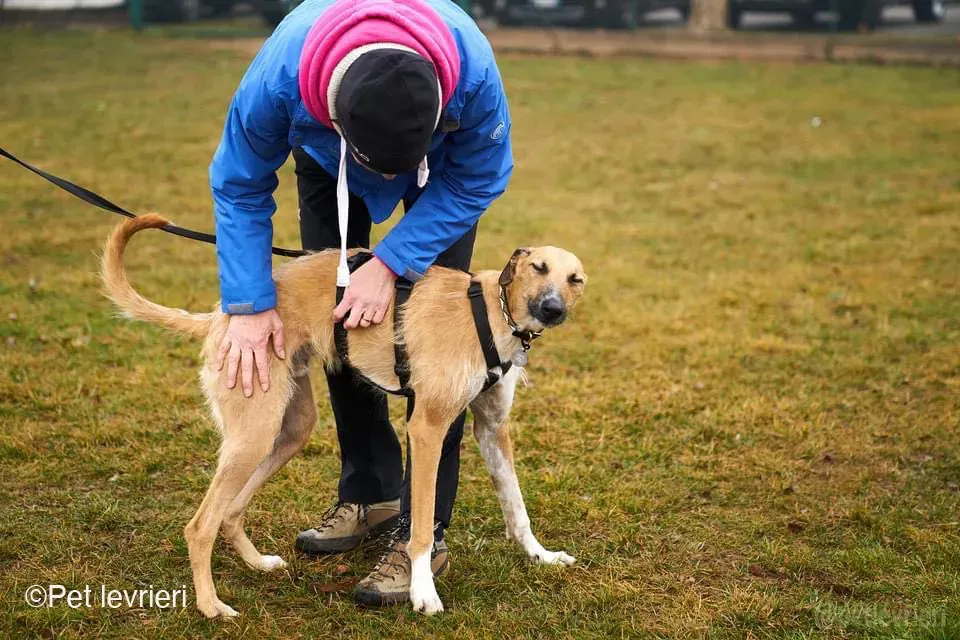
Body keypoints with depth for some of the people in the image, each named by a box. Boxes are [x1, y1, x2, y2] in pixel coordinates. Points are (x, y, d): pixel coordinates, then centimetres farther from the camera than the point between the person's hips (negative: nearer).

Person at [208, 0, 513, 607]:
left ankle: (423, 530, -8)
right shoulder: (279, 77, -42)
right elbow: (240, 188, -23)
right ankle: (371, 493, 19)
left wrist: (391, 263, -32)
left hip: (445, 166, -2)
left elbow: (476, 182, -24)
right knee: (338, 315, 1)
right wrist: (249, 305, -30)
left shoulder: (474, 72, -44)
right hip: (327, 164, 2)